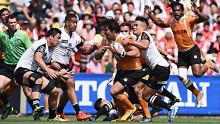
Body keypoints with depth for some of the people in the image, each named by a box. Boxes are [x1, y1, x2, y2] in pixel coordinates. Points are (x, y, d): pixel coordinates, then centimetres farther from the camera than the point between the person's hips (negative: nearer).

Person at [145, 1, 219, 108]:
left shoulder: (188, 20, -16)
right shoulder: (171, 22, 2)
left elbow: (204, 18, -28)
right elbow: (159, 23, 20)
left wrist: (196, 12, -47)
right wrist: (150, 14, 8)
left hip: (192, 50, -5)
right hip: (181, 52, 5)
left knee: (197, 73, -18)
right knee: (182, 77, -2)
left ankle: (209, 64, 17)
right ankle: (198, 94, 19)